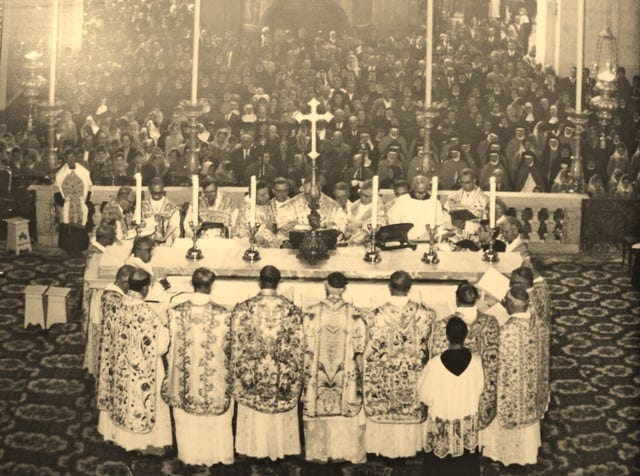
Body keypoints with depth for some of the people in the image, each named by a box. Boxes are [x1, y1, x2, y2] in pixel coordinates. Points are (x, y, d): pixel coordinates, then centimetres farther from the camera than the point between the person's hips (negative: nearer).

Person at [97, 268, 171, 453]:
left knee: (120, 400, 24)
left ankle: (117, 434, 42)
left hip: (118, 371, 5)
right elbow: (160, 347, -20)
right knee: (143, 402, 14)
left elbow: (107, 344, 1)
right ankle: (148, 440, 29)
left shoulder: (112, 311, -11)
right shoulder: (150, 316, -28)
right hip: (143, 374, -5)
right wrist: (164, 329, -3)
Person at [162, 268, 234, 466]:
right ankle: (216, 454, 31)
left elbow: (169, 347, -3)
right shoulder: (223, 314, -19)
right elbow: (228, 348, -8)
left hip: (185, 377, 2)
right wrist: (225, 368, 10)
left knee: (187, 420, 20)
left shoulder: (176, 311, -14)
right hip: (215, 379, -2)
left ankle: (190, 455, 34)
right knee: (216, 419, 17)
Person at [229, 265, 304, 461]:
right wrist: (295, 383, 6)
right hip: (282, 379, 1)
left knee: (254, 420, 16)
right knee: (280, 421, 17)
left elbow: (237, 349, -7)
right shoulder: (293, 310, -10)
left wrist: (237, 382, 4)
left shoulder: (243, 309, -12)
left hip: (251, 379, 0)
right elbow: (297, 351, -6)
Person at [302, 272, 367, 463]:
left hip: (317, 378, 0)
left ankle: (319, 453, 25)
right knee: (347, 412, 14)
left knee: (318, 411, 15)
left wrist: (307, 378, 4)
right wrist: (357, 378, 5)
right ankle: (345, 452, 24)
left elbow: (305, 349, -6)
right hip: (347, 379, 0)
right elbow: (359, 351, -7)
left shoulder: (311, 314, -10)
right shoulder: (355, 315, -10)